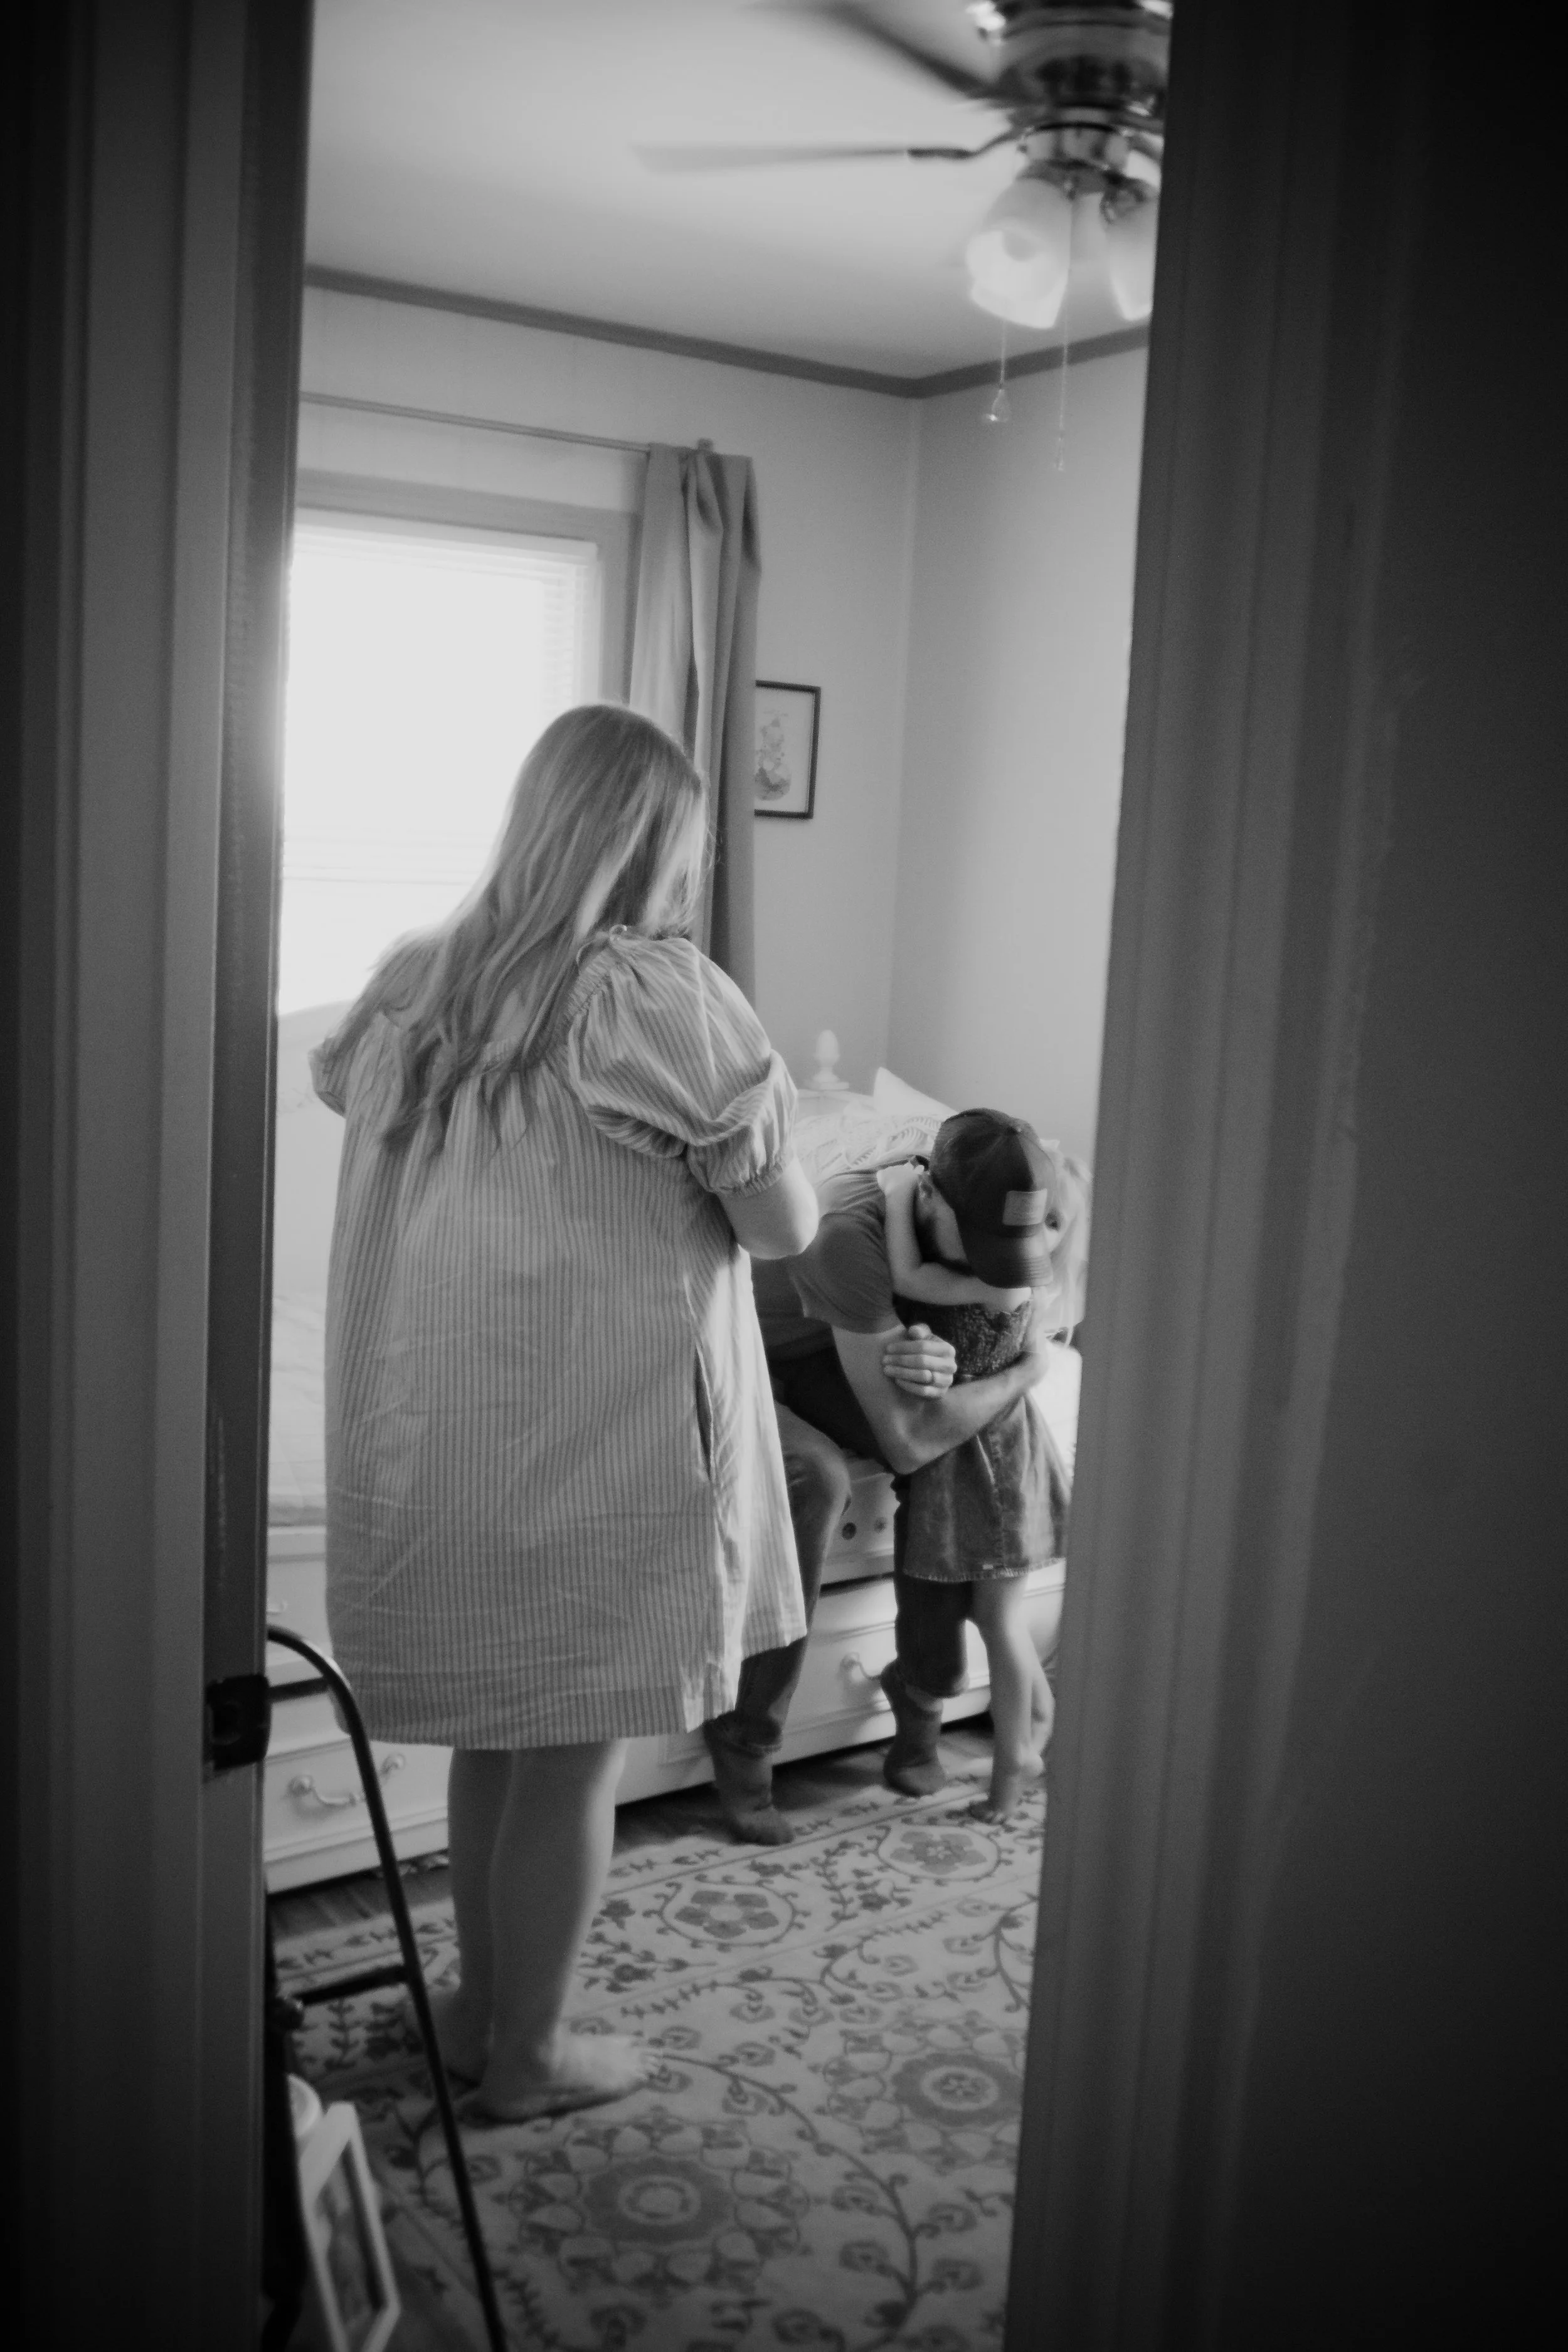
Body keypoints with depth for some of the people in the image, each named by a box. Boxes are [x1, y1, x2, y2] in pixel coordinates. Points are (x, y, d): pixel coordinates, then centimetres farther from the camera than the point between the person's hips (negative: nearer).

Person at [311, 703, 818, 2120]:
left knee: (494, 1728, 22)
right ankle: (529, 2056, 26)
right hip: (593, 1436, -6)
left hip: (434, 1431, 6)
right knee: (573, 1754, 10)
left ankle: (478, 2006, 37)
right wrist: (777, 1163, 9)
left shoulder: (415, 980, 2)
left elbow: (340, 1085, 23)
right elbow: (784, 1224, -11)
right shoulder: (658, 995, -16)